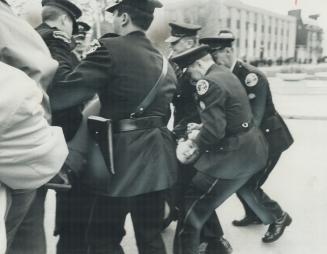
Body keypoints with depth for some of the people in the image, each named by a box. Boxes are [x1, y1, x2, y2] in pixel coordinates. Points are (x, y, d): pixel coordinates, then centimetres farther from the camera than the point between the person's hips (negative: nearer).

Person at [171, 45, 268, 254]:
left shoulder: (209, 82, -19)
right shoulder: (226, 74, 13)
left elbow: (214, 130, -26)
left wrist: (194, 144, -7)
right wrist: (199, 134, 8)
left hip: (235, 154, -11)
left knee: (193, 207, -2)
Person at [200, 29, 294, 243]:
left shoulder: (251, 76, -24)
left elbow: (253, 118, -29)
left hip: (269, 137, -8)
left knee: (247, 184, -7)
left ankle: (278, 217, 16)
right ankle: (255, 215, 35)